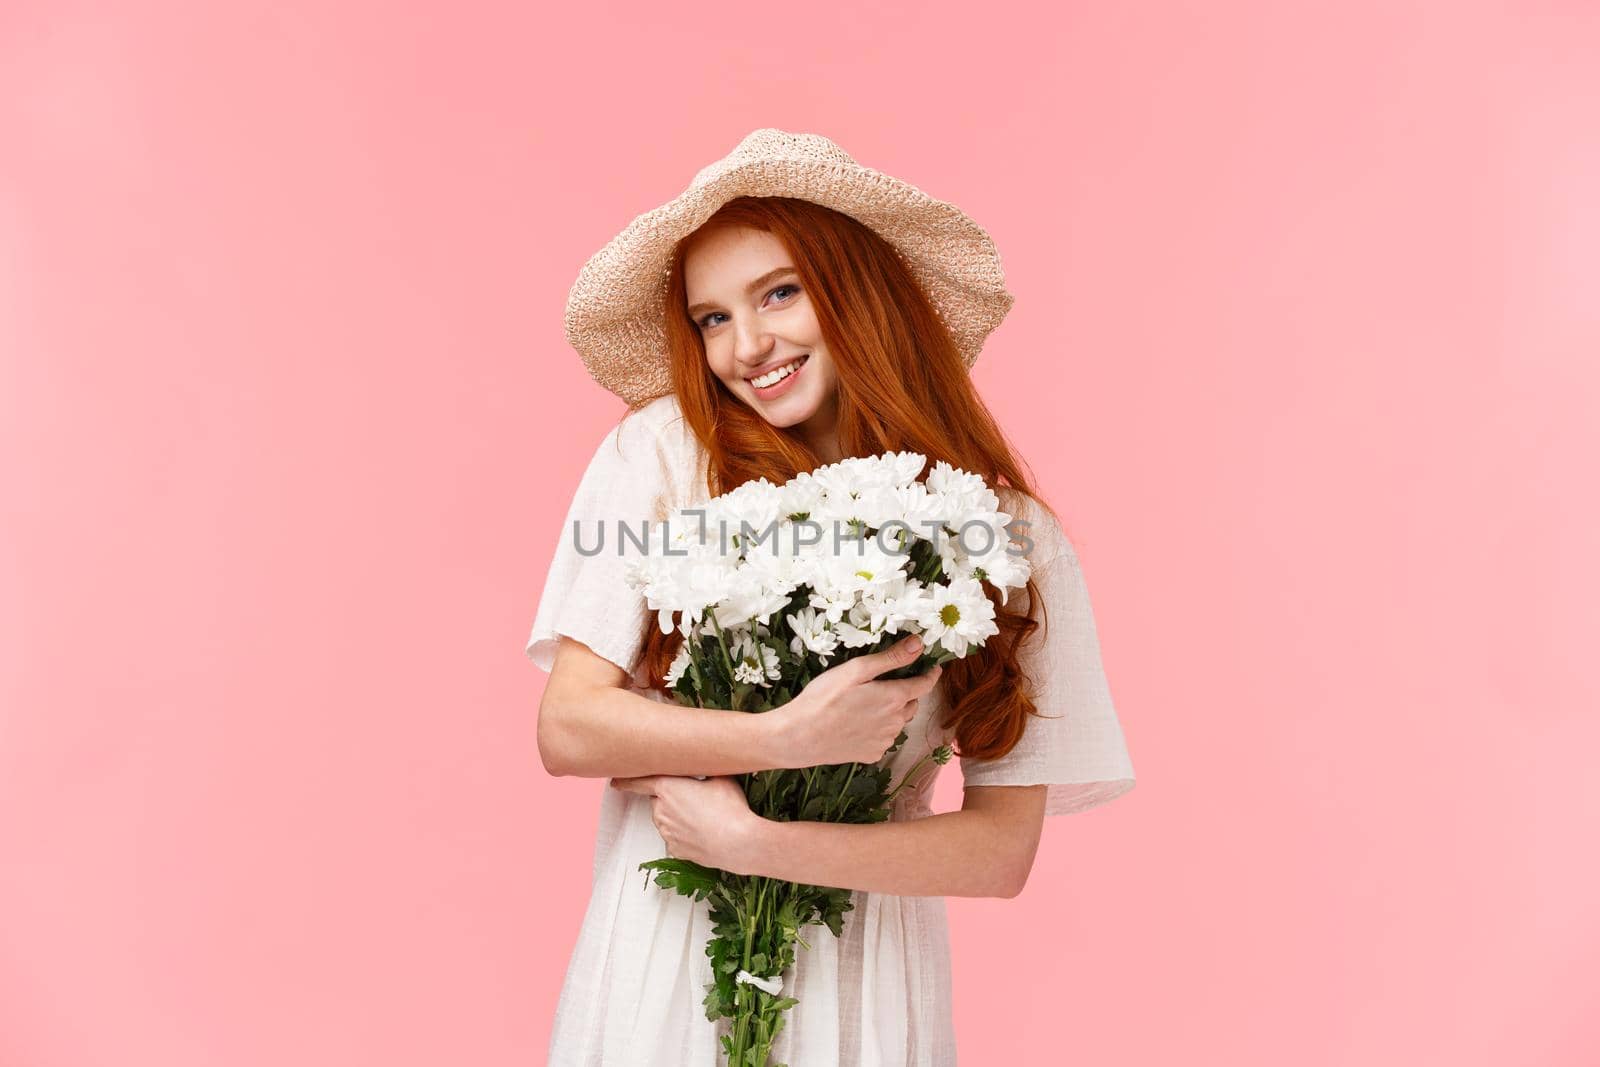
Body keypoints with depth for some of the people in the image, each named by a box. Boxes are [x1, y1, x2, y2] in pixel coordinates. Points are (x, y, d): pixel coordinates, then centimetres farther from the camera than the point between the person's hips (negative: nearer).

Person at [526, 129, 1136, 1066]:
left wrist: (755, 841, -17)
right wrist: (793, 737, -22)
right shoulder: (660, 452, -9)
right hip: (663, 958, 0)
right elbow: (568, 726, -10)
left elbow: (1004, 850, -8)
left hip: (863, 977, 1)